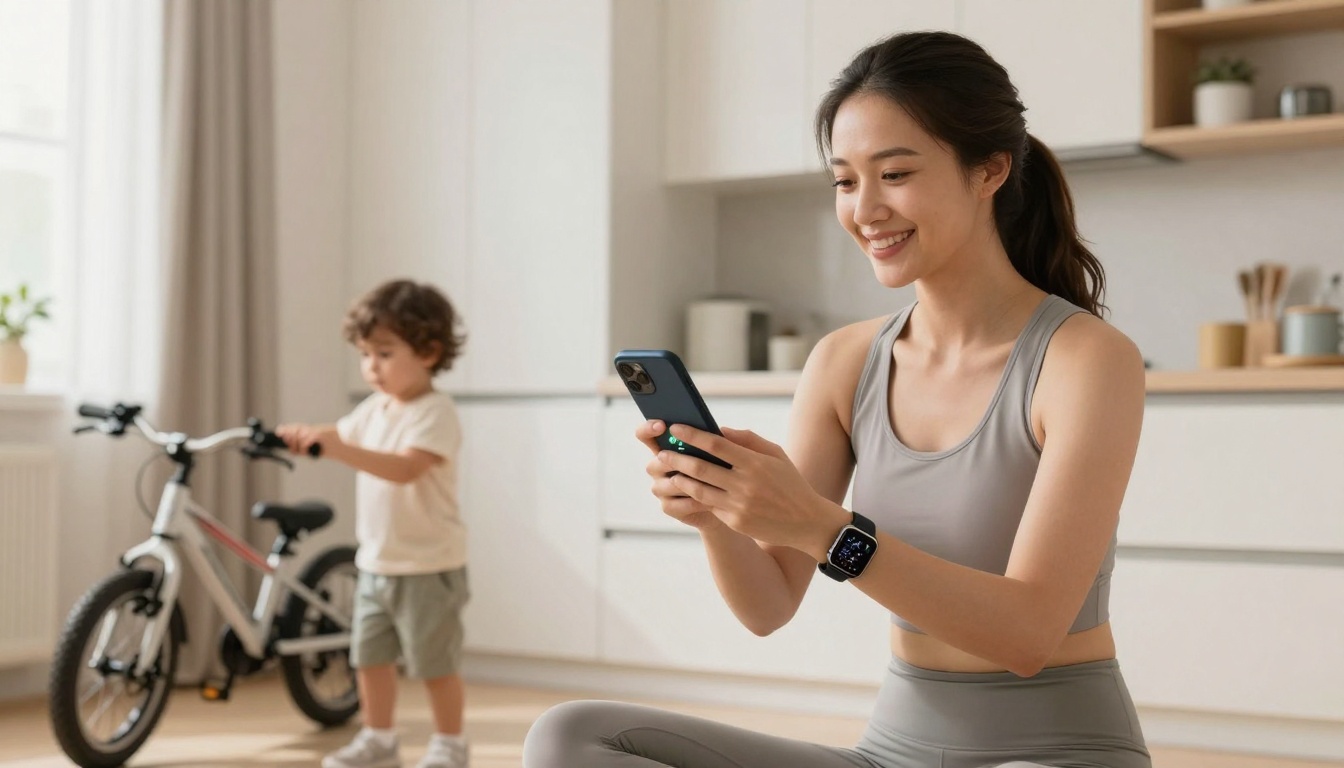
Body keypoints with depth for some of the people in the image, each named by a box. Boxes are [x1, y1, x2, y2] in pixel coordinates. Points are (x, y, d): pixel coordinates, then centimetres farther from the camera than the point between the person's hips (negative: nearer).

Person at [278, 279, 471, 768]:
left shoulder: (436, 412, -17)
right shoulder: (373, 409, 9)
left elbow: (406, 468, -31)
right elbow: (338, 440, 6)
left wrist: (340, 449, -40)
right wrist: (303, 438, -17)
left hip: (429, 565, -7)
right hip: (376, 562, 8)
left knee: (435, 663, 3)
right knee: (369, 655, 13)